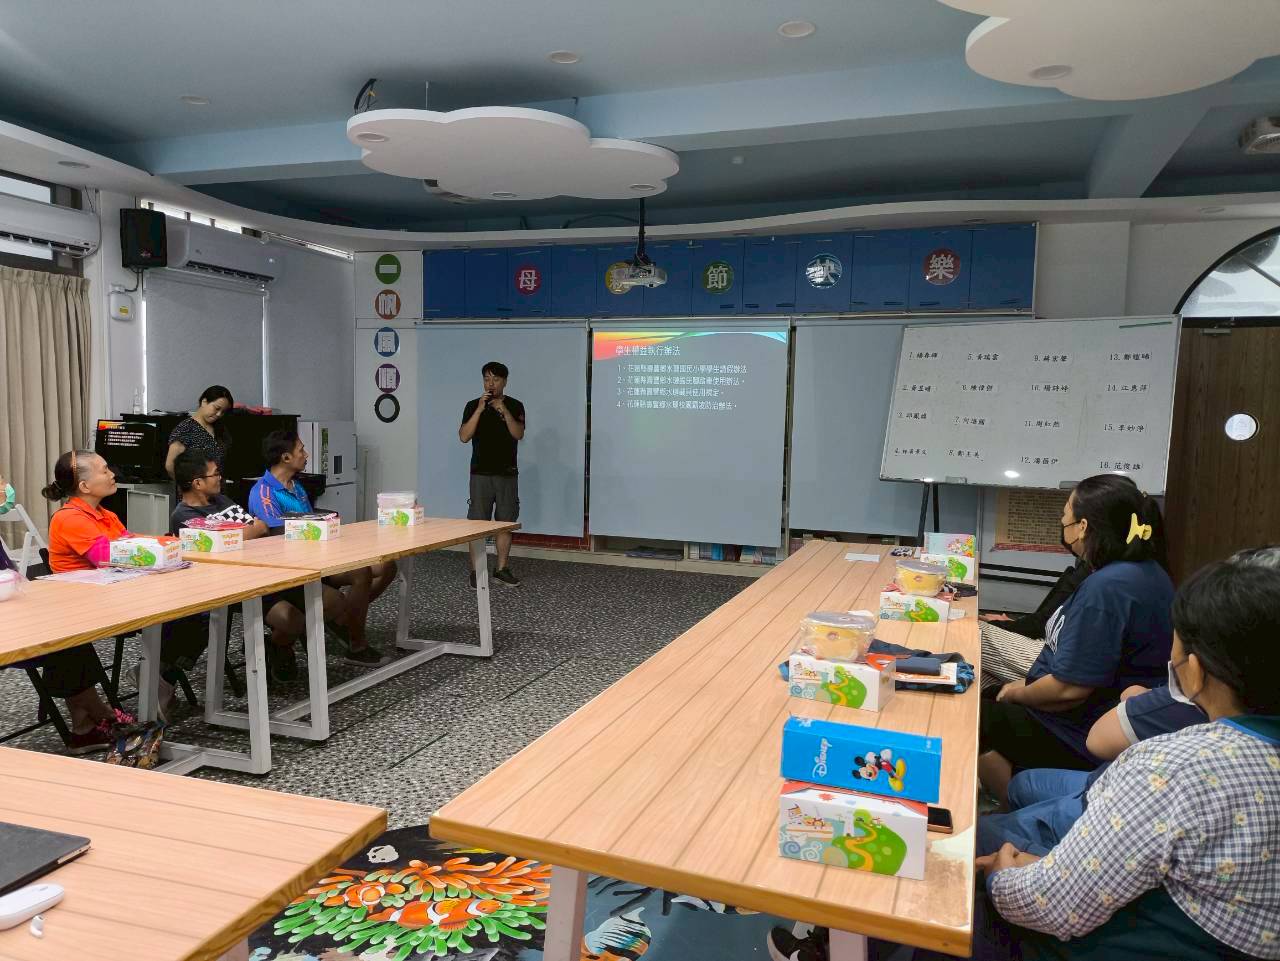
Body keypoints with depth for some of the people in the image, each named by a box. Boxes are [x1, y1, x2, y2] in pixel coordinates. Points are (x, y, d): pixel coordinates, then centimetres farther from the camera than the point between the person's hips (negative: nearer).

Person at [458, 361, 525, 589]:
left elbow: (518, 434, -9)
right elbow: (464, 437, -8)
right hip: (481, 473, -1)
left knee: (505, 523, 4)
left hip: (507, 474, 1)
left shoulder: (515, 406, 5)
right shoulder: (473, 405, 3)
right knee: (478, 523, -3)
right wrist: (480, 409, -16)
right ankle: (476, 570, 3)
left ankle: (502, 570, 13)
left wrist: (504, 410, -21)